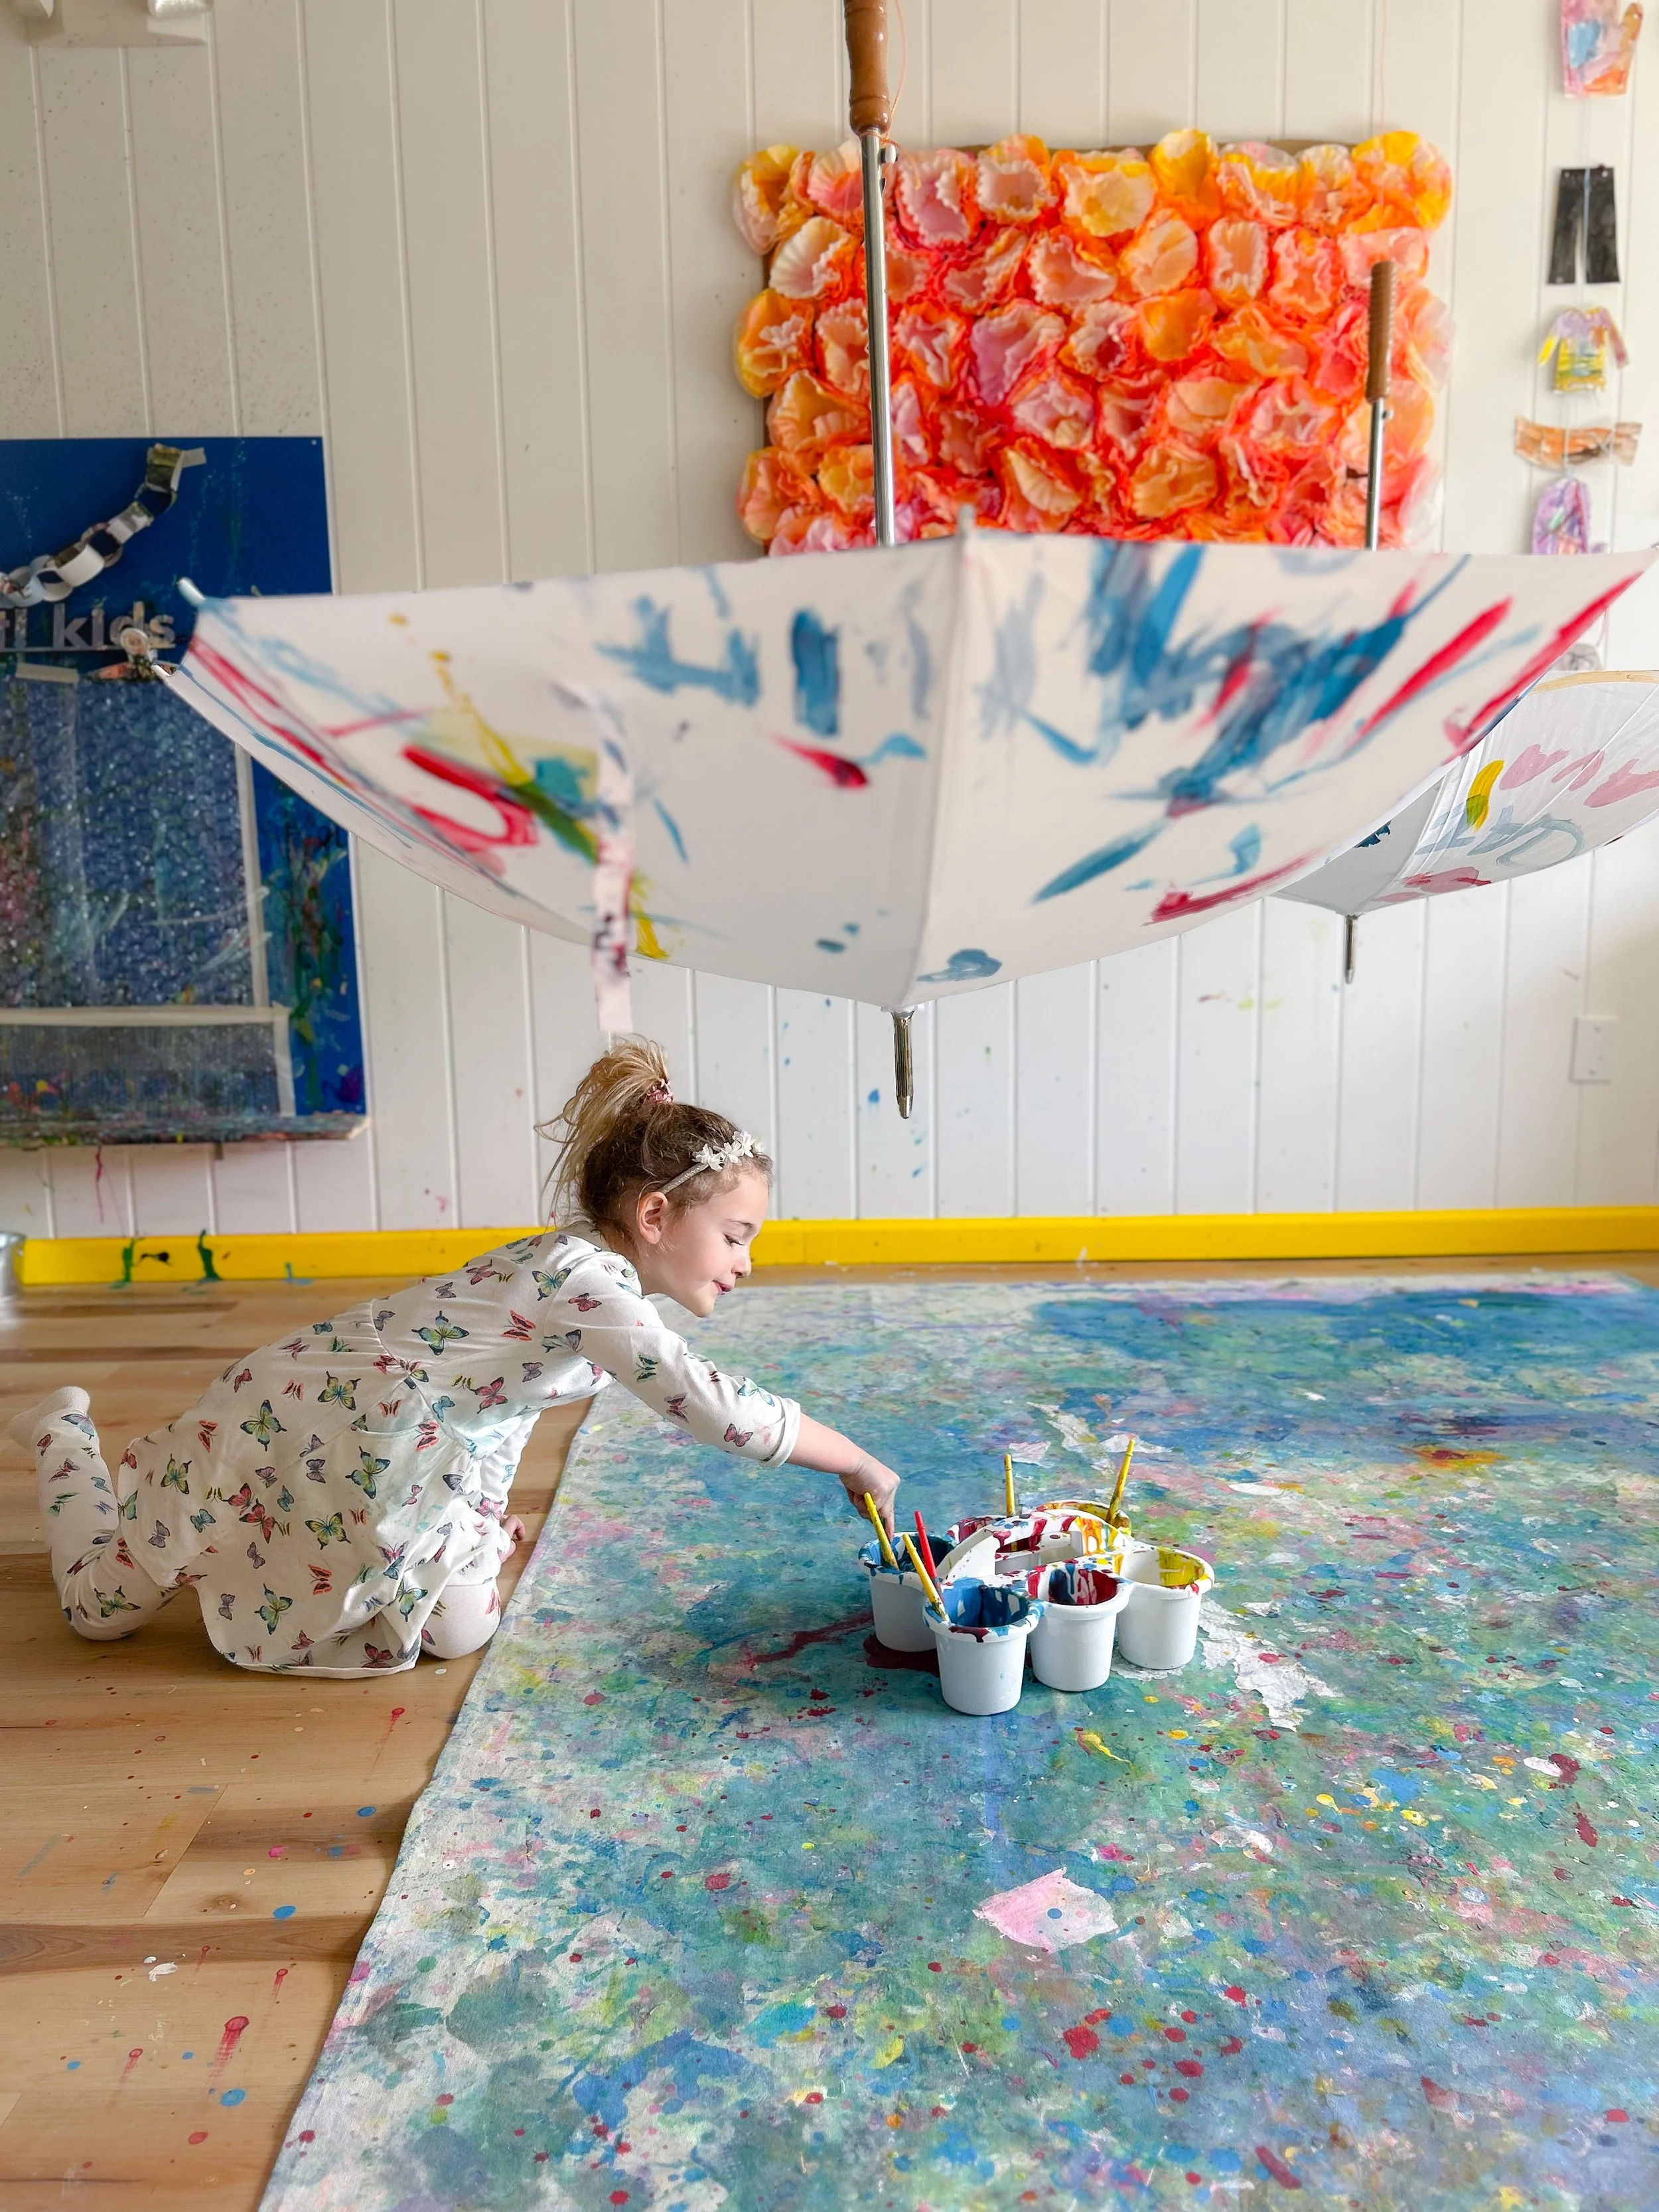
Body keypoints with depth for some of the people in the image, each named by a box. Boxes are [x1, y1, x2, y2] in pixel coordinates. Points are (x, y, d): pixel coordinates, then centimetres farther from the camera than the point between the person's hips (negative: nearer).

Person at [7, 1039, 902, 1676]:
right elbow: (726, 1412, -40)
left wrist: (484, 1513, 15)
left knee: (460, 1631, 2)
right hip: (290, 1422, -8)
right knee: (101, 1606, 9)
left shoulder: (581, 1262, -3)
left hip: (404, 1448, 8)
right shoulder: (591, 1286, -33)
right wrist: (855, 1461, -27)